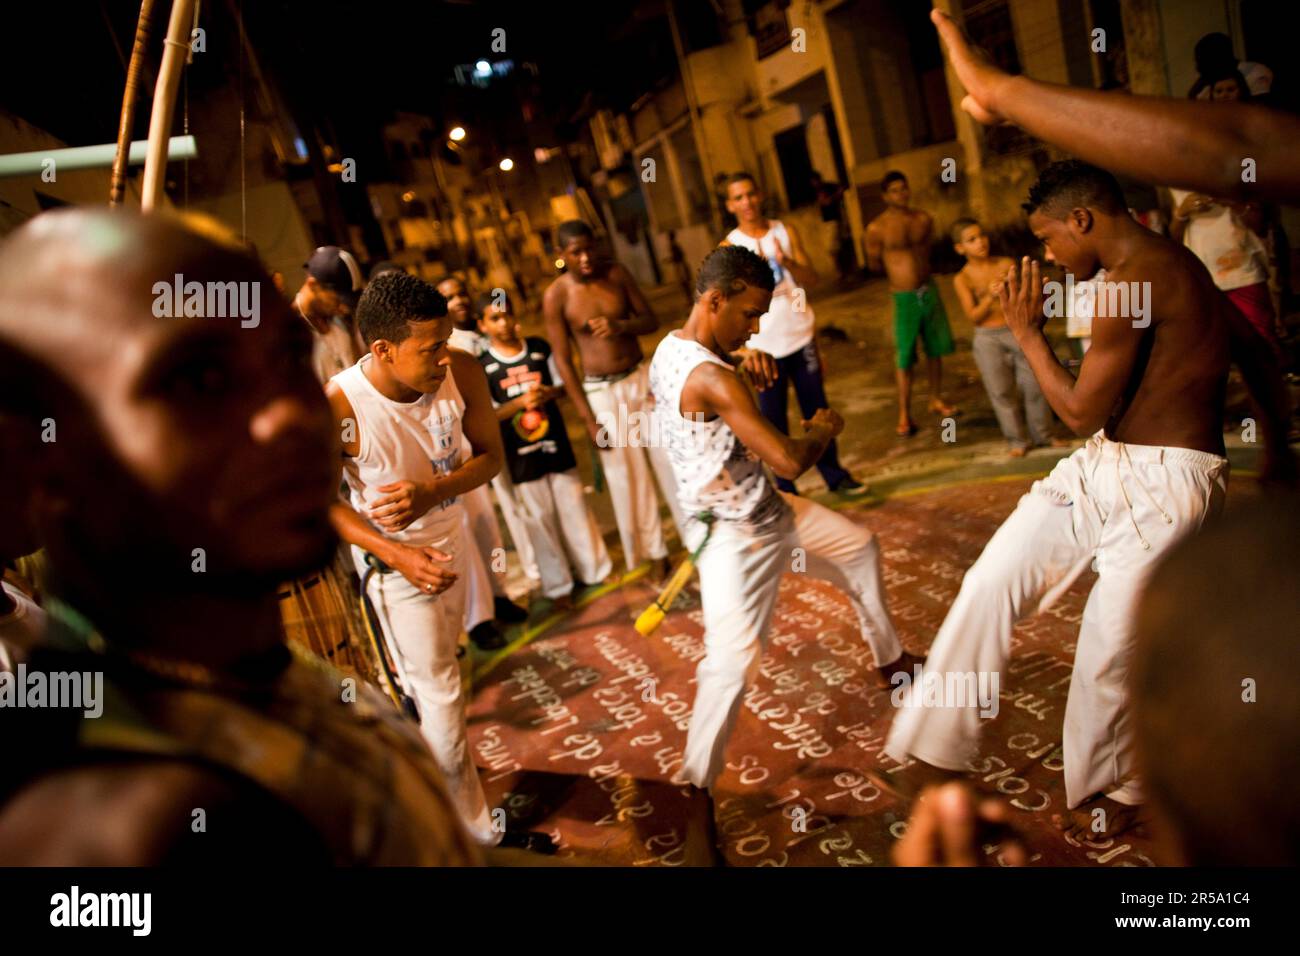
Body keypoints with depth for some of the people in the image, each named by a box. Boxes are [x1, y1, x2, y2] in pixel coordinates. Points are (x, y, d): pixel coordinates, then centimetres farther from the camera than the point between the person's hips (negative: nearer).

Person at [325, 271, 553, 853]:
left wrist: (432, 492, -30)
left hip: (449, 535, 5)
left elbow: (491, 456, -11)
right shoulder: (338, 408, -33)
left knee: (436, 667, 27)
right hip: (393, 555, -5)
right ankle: (481, 837, 20)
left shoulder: (461, 373, -22)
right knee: (442, 699, 2)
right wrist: (395, 553, -27)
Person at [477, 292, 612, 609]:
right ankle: (558, 586, 21)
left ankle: (595, 570, 29)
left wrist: (550, 392, -15)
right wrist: (520, 402, -23)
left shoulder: (540, 348, 0)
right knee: (540, 520, 7)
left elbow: (564, 384, 7)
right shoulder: (482, 367, -7)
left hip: (557, 445, 2)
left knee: (575, 509, 12)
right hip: (520, 457, -2)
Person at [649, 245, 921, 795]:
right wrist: (824, 429, -8)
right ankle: (695, 784, 5)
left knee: (860, 548, 25)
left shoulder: (670, 347, -1)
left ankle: (890, 661, 47)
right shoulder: (711, 379, -30)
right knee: (733, 662, -12)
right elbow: (789, 461, -30)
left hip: (769, 510, 11)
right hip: (736, 538, -11)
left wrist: (743, 358, -2)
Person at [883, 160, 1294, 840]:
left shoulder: (1130, 284, -21)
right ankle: (932, 747, 12)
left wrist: (1027, 333, -6)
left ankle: (1110, 792, 32)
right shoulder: (1169, 264, 11)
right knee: (991, 581, 3)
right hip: (1102, 470, 10)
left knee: (1109, 651, 5)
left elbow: (1084, 412, -17)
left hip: (1164, 485, -10)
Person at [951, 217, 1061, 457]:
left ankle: (1042, 434, 23)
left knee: (1035, 385, 5)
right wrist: (990, 297, -24)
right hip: (988, 339, -1)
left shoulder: (1006, 263, -1)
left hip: (1019, 331, 1)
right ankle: (1017, 440, 19)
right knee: (1001, 392, 5)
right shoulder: (962, 279, -5)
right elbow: (973, 317, -10)